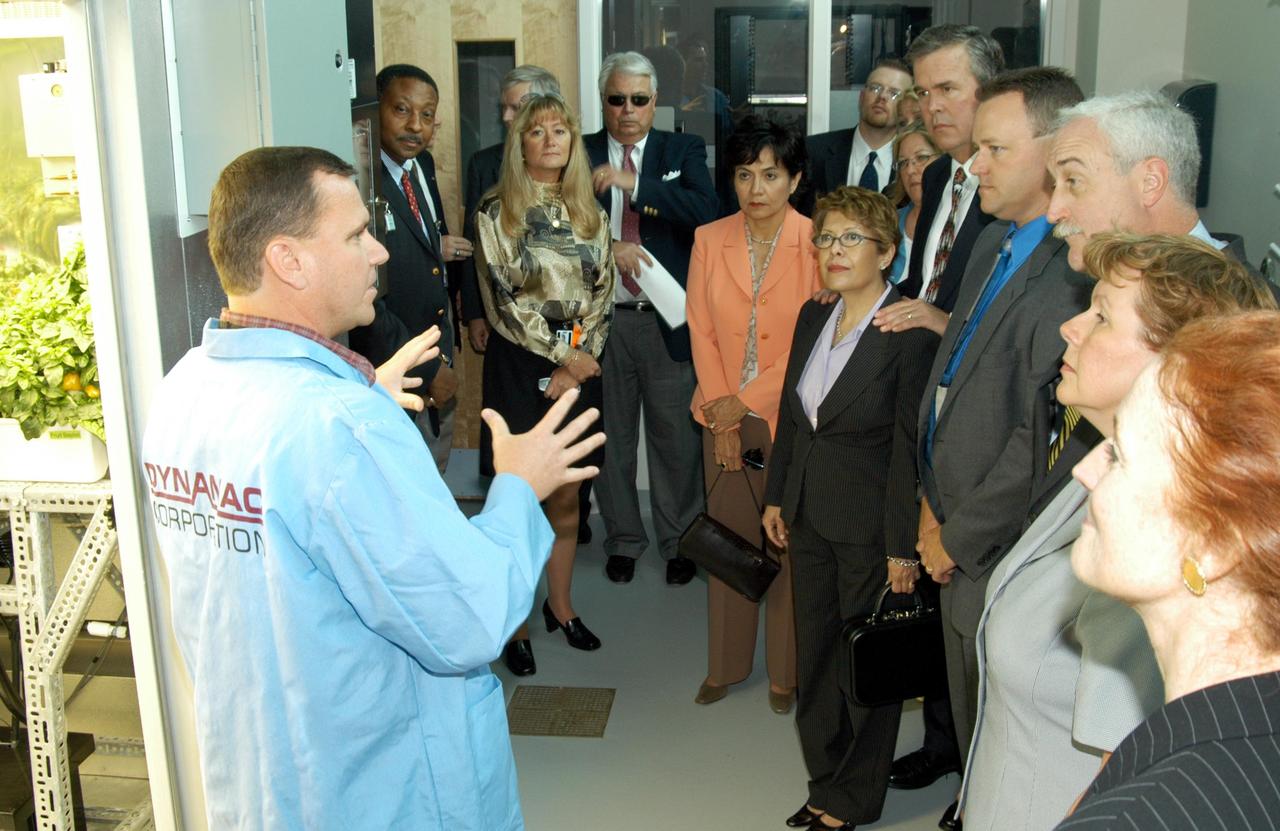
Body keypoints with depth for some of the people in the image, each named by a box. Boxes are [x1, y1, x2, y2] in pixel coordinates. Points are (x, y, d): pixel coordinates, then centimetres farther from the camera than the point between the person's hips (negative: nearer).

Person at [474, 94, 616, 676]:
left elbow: (602, 295, 5)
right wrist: (563, 355, -11)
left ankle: (560, 604, 28)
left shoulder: (589, 214, 9)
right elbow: (505, 299, -9)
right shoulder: (496, 213, -3)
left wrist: (577, 364, -7)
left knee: (566, 500, 12)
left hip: (579, 367, 4)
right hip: (519, 366, -4)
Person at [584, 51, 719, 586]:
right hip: (603, 318, 1)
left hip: (668, 319, -1)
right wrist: (611, 247, -17)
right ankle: (623, 539, 28)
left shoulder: (684, 151, 4)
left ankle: (677, 540, 24)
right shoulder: (579, 154, 6)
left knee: (676, 437, 6)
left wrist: (633, 182, -21)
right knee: (611, 437, 11)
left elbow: (705, 212, -13)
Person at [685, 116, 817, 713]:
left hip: (790, 416, -3)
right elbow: (701, 331, 4)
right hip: (724, 417, 3)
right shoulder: (709, 240, 3)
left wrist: (747, 401, -13)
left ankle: (785, 671, 23)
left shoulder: (816, 243, -7)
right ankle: (725, 664, 26)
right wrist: (721, 410, -5)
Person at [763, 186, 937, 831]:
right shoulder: (812, 317, 6)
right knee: (815, 655, 17)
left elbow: (910, 446, -17)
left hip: (869, 529, -7)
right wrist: (777, 497, 12)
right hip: (809, 521, 7)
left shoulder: (911, 333, -17)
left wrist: (903, 546, -17)